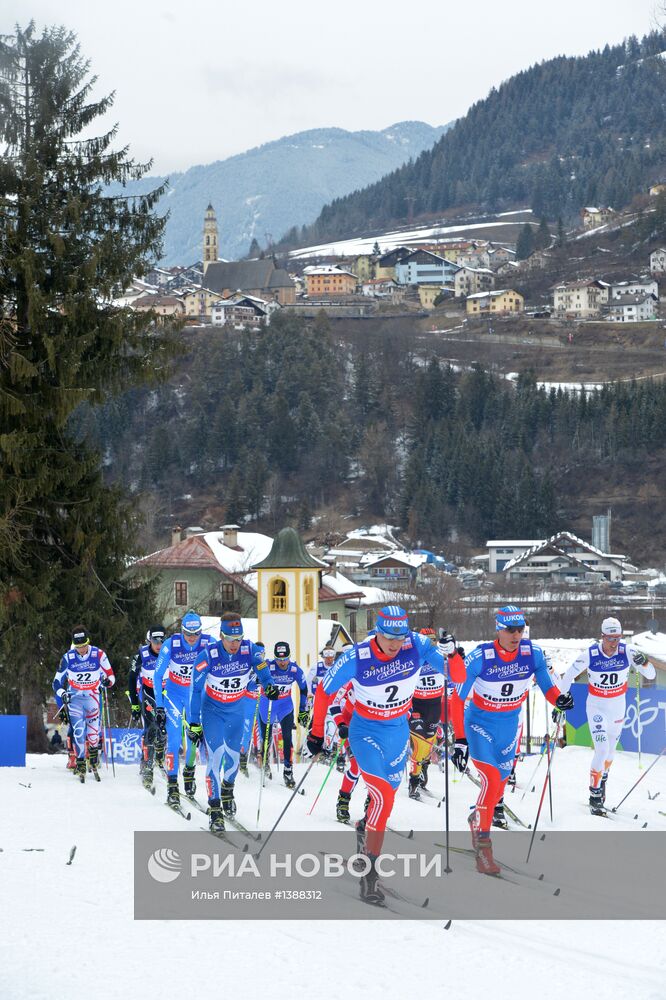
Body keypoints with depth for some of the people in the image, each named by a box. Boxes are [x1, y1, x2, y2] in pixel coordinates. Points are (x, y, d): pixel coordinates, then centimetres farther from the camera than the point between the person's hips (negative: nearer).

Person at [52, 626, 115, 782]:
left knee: (93, 733, -1)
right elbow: (57, 682, 0)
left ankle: (94, 763, 22)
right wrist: (62, 693, -19)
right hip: (74, 698, 0)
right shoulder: (68, 658, -7)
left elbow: (110, 676, 1)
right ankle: (80, 766, -7)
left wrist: (107, 681, -23)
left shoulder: (99, 655, -9)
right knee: (78, 731, -14)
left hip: (92, 698, 0)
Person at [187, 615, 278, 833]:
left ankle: (227, 790, 39)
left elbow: (260, 665, 7)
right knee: (216, 755, -16)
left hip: (236, 710, 3)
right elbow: (195, 690, -20)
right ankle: (214, 809, -13)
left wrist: (268, 685, -9)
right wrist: (194, 723, -21)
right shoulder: (208, 655, -26)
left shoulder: (249, 649, -19)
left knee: (233, 755, 7)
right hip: (212, 709, -3)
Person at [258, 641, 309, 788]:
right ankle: (264, 760, 39)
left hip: (285, 705, 1)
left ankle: (288, 771, 0)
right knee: (265, 736, 8)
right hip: (267, 703, -1)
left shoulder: (295, 670, -14)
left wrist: (303, 711, 5)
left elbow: (303, 689, 1)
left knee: (287, 737, -10)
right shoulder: (268, 666, -23)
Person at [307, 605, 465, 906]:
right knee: (383, 797, -18)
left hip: (398, 732, 4)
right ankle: (369, 873, -9)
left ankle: (364, 829, 52)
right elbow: (324, 691, -9)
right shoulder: (356, 658, -24)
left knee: (387, 795, 19)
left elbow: (458, 677, -19)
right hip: (366, 732, -4)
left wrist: (452, 656, -39)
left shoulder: (416, 646, -19)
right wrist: (316, 732, -4)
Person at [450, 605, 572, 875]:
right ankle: (483, 848, -6)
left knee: (502, 778, 12)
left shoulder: (532, 653, -14)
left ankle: (478, 817, 43)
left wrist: (559, 699, -26)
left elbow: (546, 685, -3)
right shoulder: (480, 657, -24)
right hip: (480, 722, -4)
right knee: (492, 781, -16)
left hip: (510, 723, 4)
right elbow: (458, 697, -19)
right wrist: (459, 740, -22)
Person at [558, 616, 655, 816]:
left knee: (611, 749, 18)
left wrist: (643, 662, -38)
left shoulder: (627, 651, -17)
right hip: (596, 707, -3)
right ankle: (595, 797, -4)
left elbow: (651, 675, -16)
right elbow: (568, 677, -9)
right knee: (601, 750, -15)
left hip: (618, 706, 3)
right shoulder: (590, 654, -22)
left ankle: (602, 779, 47)